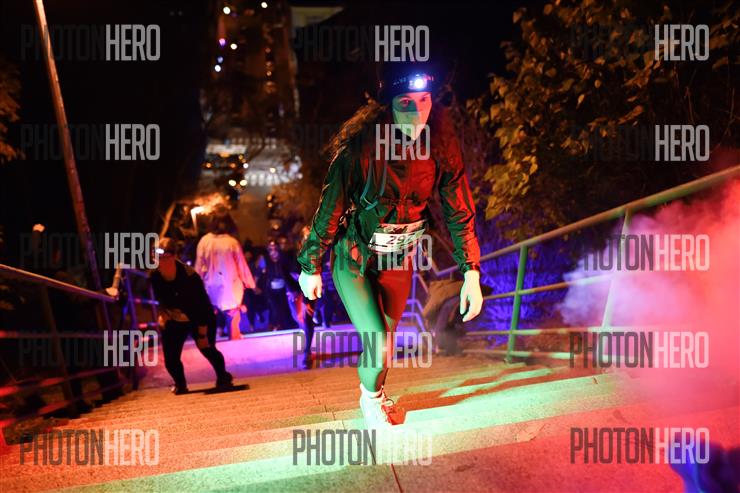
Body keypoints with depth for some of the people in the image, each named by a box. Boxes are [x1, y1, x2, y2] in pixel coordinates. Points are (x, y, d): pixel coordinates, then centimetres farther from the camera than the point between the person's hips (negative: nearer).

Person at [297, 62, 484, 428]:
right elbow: (330, 206, -16)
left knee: (386, 338, 20)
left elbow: (459, 211, -9)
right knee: (378, 346, -11)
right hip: (354, 259, -4)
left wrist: (471, 274, -13)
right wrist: (310, 266, -9)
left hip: (399, 260, 4)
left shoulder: (441, 146, -15)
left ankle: (375, 393, 50)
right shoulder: (360, 144, -25)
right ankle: (370, 397, 22)